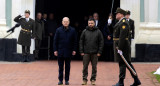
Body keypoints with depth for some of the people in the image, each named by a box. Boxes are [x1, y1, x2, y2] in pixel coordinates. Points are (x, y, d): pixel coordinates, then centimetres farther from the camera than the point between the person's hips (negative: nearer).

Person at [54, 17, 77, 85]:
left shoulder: (72, 30, 0)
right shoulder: (58, 30, 0)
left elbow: (75, 41, 4)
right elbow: (55, 41, 2)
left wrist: (74, 50, -1)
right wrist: (55, 50, -3)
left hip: (68, 51, 0)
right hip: (60, 51, 0)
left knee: (67, 67, 7)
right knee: (60, 67, 5)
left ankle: (67, 80, 13)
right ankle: (60, 80, 11)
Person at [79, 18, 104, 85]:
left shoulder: (98, 32, 2)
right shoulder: (84, 31, 4)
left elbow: (101, 42, 2)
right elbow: (81, 42, 6)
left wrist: (99, 52, -5)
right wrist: (81, 51, -1)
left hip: (95, 53, 0)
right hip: (86, 53, 1)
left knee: (94, 67, 4)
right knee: (85, 67, 1)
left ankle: (93, 79, 12)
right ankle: (84, 79, 8)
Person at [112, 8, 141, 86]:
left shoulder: (124, 23, -16)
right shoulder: (120, 23, 17)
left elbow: (122, 37, -22)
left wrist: (120, 48, -24)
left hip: (122, 47, -10)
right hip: (119, 46, 10)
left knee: (122, 63, -4)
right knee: (128, 64, 11)